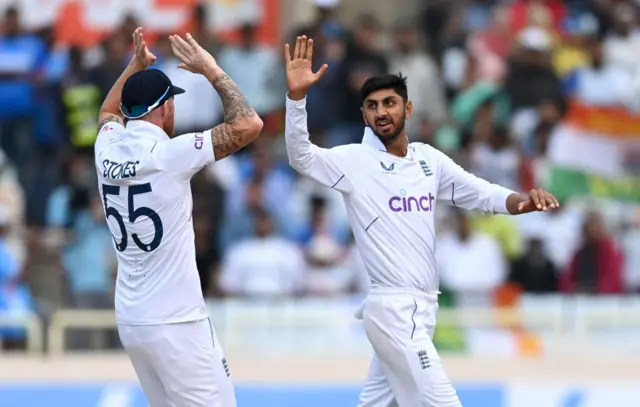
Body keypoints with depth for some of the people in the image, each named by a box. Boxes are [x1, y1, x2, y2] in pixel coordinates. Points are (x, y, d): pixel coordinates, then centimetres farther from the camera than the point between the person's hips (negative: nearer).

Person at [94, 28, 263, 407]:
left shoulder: (108, 150, 4)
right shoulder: (168, 154, -16)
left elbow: (109, 112, 30)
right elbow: (248, 124, -17)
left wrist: (137, 65, 29)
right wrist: (213, 71, -7)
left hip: (130, 319, 8)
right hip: (176, 323, -8)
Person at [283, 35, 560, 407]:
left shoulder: (429, 159, 9)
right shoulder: (355, 161, -7)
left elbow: (479, 193, 9)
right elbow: (301, 156, -20)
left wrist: (521, 201, -12)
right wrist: (297, 95, -34)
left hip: (421, 307, 7)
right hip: (394, 310, -7)